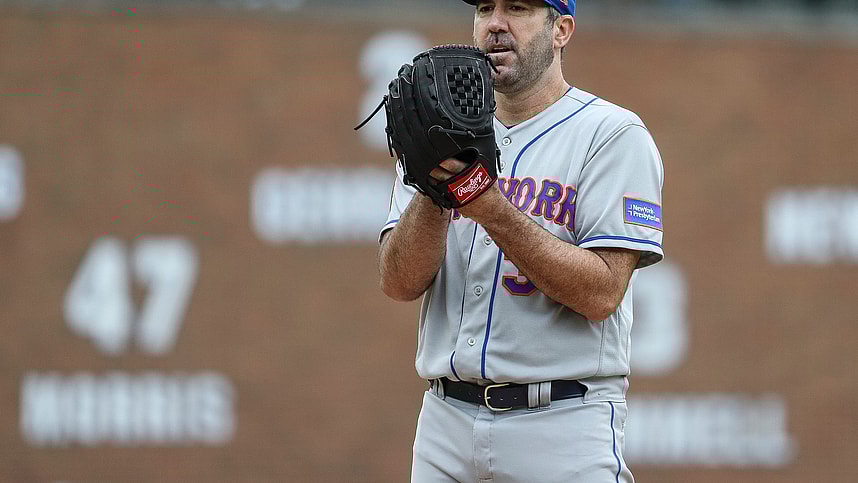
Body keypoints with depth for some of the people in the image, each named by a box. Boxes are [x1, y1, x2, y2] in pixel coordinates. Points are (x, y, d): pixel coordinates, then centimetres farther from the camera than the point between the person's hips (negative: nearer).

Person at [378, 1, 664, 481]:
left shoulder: (614, 135, -3)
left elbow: (601, 293, -14)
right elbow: (400, 283, 2)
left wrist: (492, 210, -22)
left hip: (565, 426, -5)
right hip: (445, 419, 5)